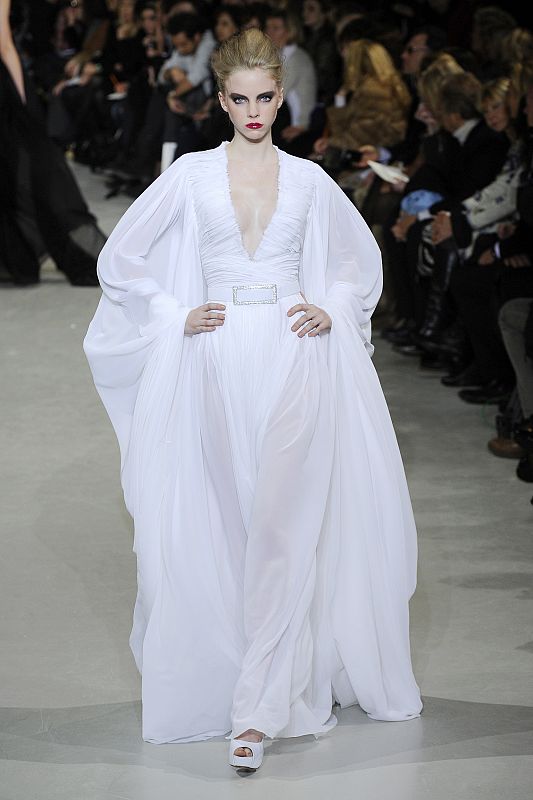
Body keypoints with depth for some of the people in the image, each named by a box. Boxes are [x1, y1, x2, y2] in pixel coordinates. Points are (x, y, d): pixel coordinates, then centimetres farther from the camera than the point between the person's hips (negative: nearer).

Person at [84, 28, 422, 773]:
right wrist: (176, 318, -1)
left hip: (293, 357, -1)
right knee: (233, 522, 6)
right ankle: (284, 677, 23)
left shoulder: (309, 179, 7)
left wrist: (332, 311, 4)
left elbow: (362, 259, 20)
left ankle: (256, 708, -13)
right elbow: (123, 257, 8)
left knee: (281, 523, -10)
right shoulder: (192, 174, 4)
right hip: (220, 359, 1)